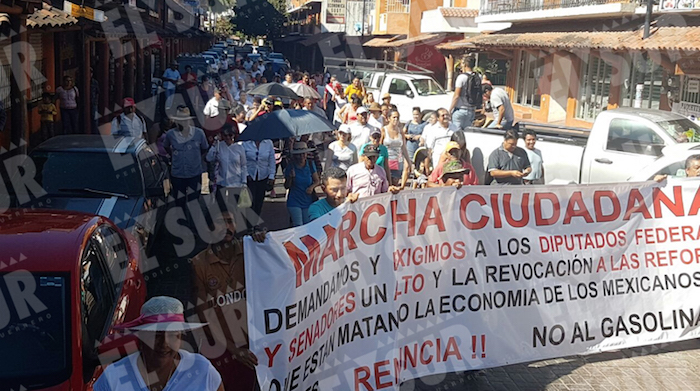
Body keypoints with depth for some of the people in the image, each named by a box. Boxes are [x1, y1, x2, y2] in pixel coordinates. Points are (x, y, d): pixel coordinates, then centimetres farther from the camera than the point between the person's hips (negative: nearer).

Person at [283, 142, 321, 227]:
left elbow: (317, 181, 7)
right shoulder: (290, 167, -3)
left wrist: (312, 187, -14)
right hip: (294, 202, -2)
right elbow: (286, 186, 2)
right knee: (298, 226, -12)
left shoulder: (311, 165, 0)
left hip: (308, 201, 2)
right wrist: (290, 177, -17)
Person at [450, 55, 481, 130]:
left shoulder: (462, 77, -11)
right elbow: (480, 97, 9)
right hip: (472, 111, 6)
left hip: (460, 110, -6)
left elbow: (456, 96, -11)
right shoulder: (478, 78, 5)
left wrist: (450, 110, -6)